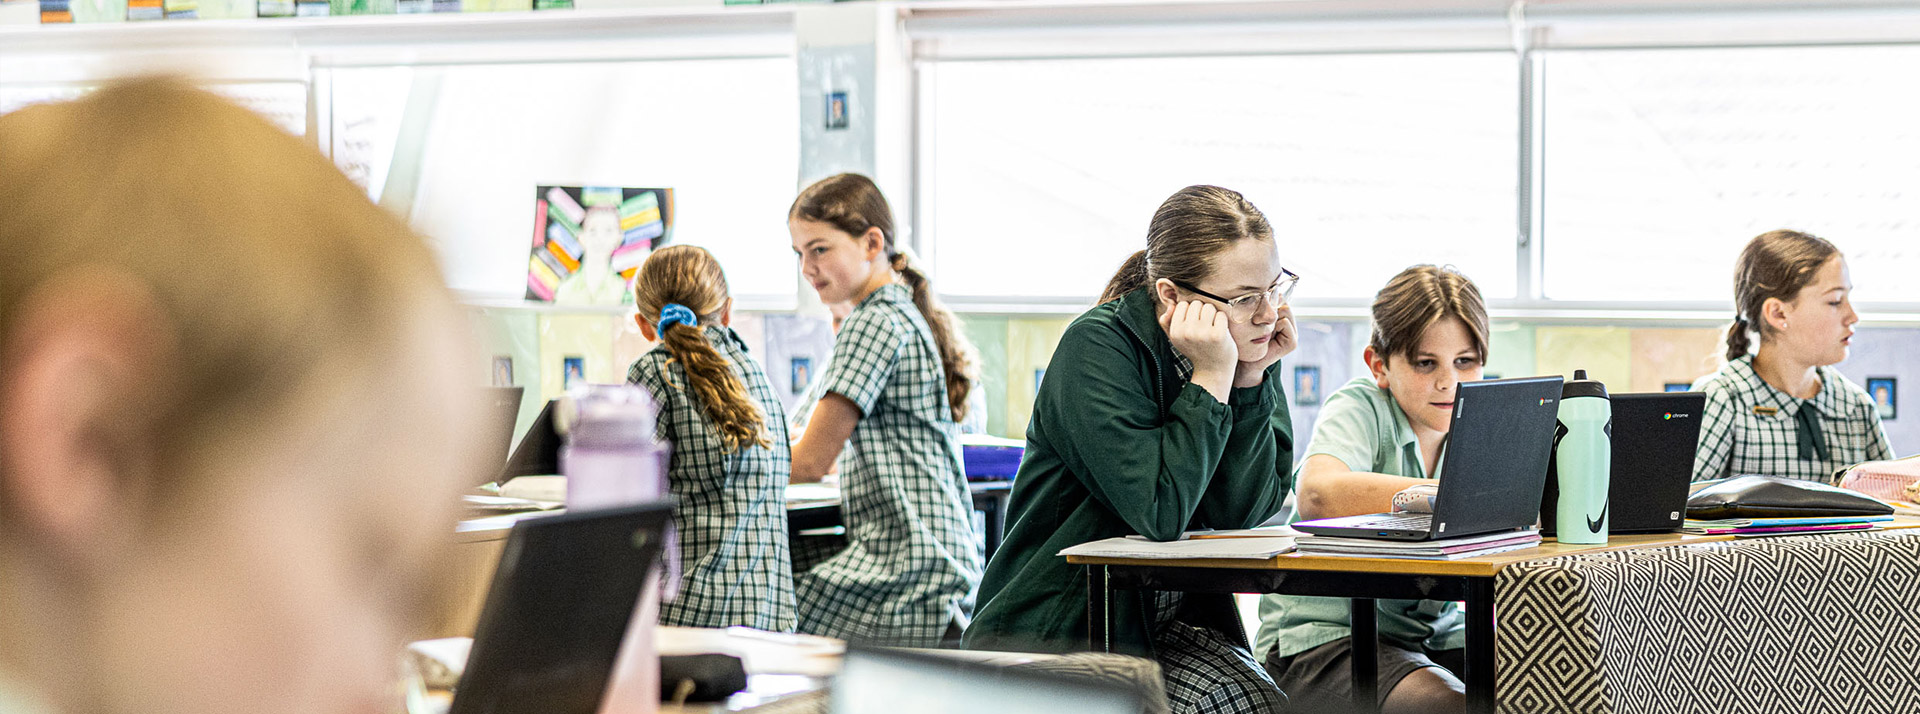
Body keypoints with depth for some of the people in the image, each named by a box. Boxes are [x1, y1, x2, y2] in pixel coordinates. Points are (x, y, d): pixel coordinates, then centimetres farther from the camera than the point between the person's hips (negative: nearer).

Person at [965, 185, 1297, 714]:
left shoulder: (1248, 350, 3)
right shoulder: (1096, 348, -14)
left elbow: (1241, 514, -5)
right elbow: (1158, 512, -23)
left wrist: (1252, 379, -12)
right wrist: (1211, 379, -21)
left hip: (1172, 625, 6)